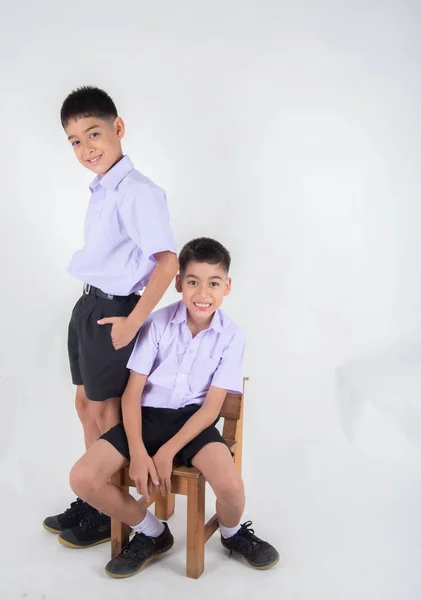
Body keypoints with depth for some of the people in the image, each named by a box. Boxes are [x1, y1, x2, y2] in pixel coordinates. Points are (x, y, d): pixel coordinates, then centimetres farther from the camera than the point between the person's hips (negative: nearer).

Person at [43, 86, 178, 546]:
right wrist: (92, 306, 10)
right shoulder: (101, 190, 9)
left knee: (105, 412, 5)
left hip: (110, 313, -9)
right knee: (86, 405, 18)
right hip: (87, 305, 9)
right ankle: (91, 500, 36)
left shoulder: (137, 192, -19)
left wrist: (132, 322, -20)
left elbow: (167, 263, -24)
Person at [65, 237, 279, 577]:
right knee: (83, 478, -17)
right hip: (149, 415, 2)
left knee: (231, 485, -29)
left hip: (194, 419, -1)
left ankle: (233, 533, 13)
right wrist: (138, 452, -17)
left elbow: (212, 406, -9)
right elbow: (133, 391, -5)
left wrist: (167, 452, -17)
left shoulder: (231, 336, -8)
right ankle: (152, 534, 10)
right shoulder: (159, 323, -7)